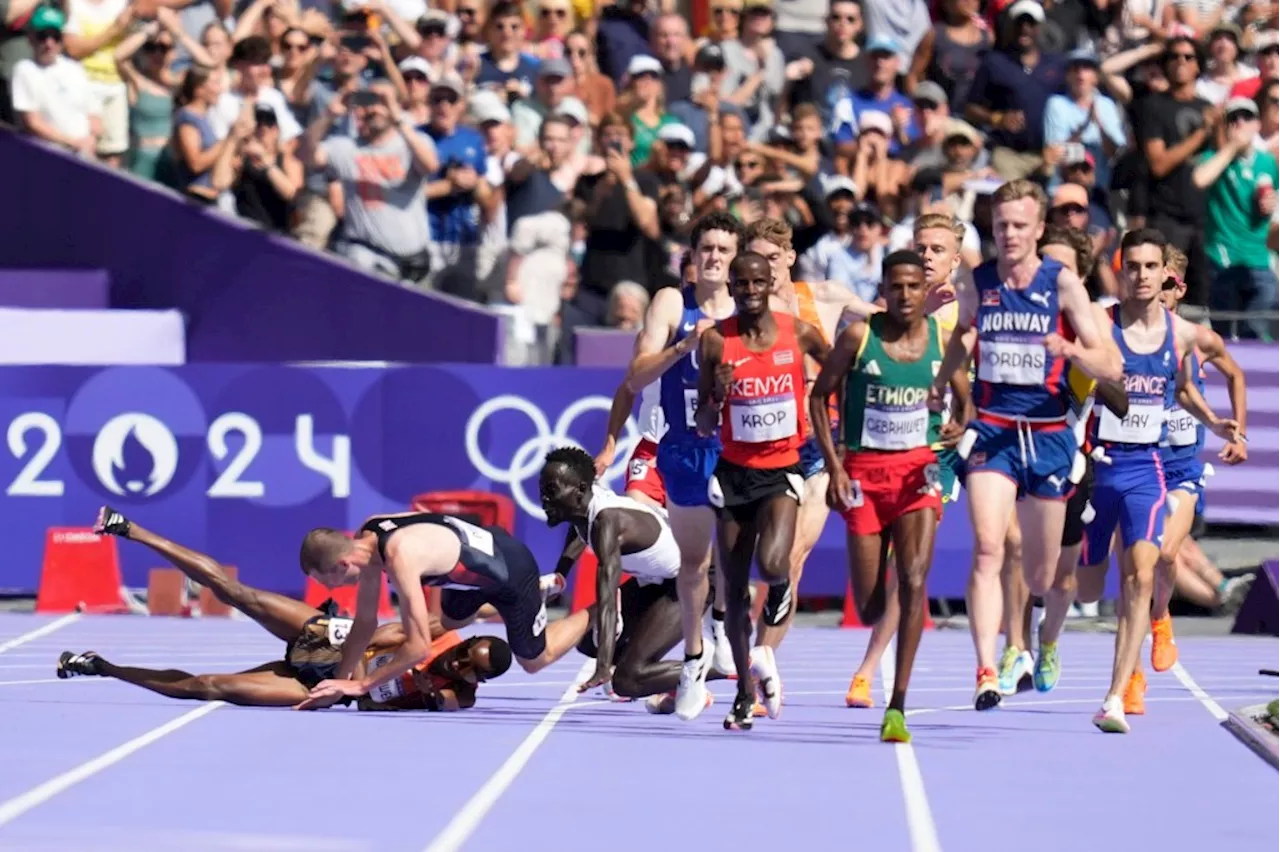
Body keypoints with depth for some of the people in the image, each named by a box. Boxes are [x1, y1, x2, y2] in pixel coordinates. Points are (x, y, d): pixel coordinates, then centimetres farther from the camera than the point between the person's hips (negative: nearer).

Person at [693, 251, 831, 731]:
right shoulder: (715, 341, -4)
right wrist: (717, 398, -21)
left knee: (772, 564, -26)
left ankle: (781, 589, 13)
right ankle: (746, 693, 19)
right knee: (734, 588, 6)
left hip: (782, 470, -1)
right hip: (733, 472, 1)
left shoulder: (799, 334, -5)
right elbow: (703, 427, -1)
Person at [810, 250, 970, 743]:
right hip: (864, 470, 0)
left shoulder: (943, 339, 0)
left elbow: (967, 402, 12)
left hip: (918, 467, 0)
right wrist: (834, 466, -5)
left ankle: (898, 707, -17)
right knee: (868, 607, 2)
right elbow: (819, 397, 4)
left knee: (914, 581, -19)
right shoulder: (860, 336, -4)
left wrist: (962, 426, -12)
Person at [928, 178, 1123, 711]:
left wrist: (1072, 349, -28)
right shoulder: (975, 285, 2)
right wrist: (937, 388, 17)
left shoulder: (1062, 284, -5)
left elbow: (1110, 368, -10)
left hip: (1048, 436, -1)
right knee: (987, 549, -20)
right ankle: (986, 672, -26)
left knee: (1039, 575, 9)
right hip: (991, 433, 1)